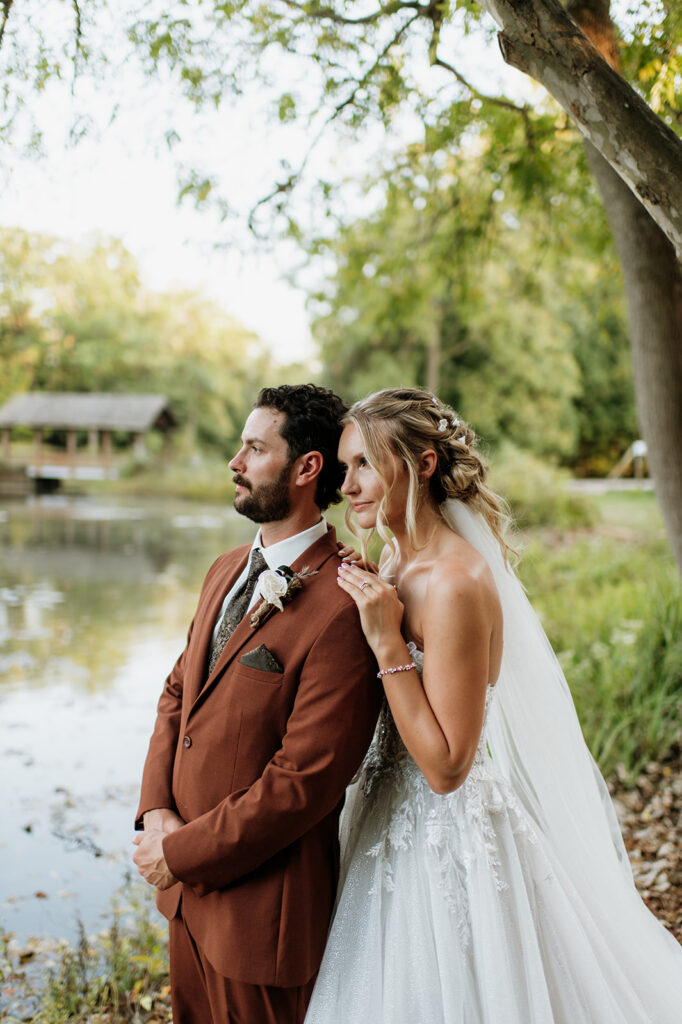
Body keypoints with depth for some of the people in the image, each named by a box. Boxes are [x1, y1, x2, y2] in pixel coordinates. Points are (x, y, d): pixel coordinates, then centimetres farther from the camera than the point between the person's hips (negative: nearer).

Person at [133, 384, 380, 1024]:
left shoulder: (342, 608, -24)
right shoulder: (227, 571, 6)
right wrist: (157, 810, -3)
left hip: (262, 902, -8)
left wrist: (181, 852, -15)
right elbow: (178, 694, 12)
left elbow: (305, 780, -24)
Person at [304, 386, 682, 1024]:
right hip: (400, 821, 9)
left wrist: (387, 643, -26)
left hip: (447, 840, -8)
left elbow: (446, 766, -24)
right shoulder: (396, 556, 2)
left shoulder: (456, 583, -25)